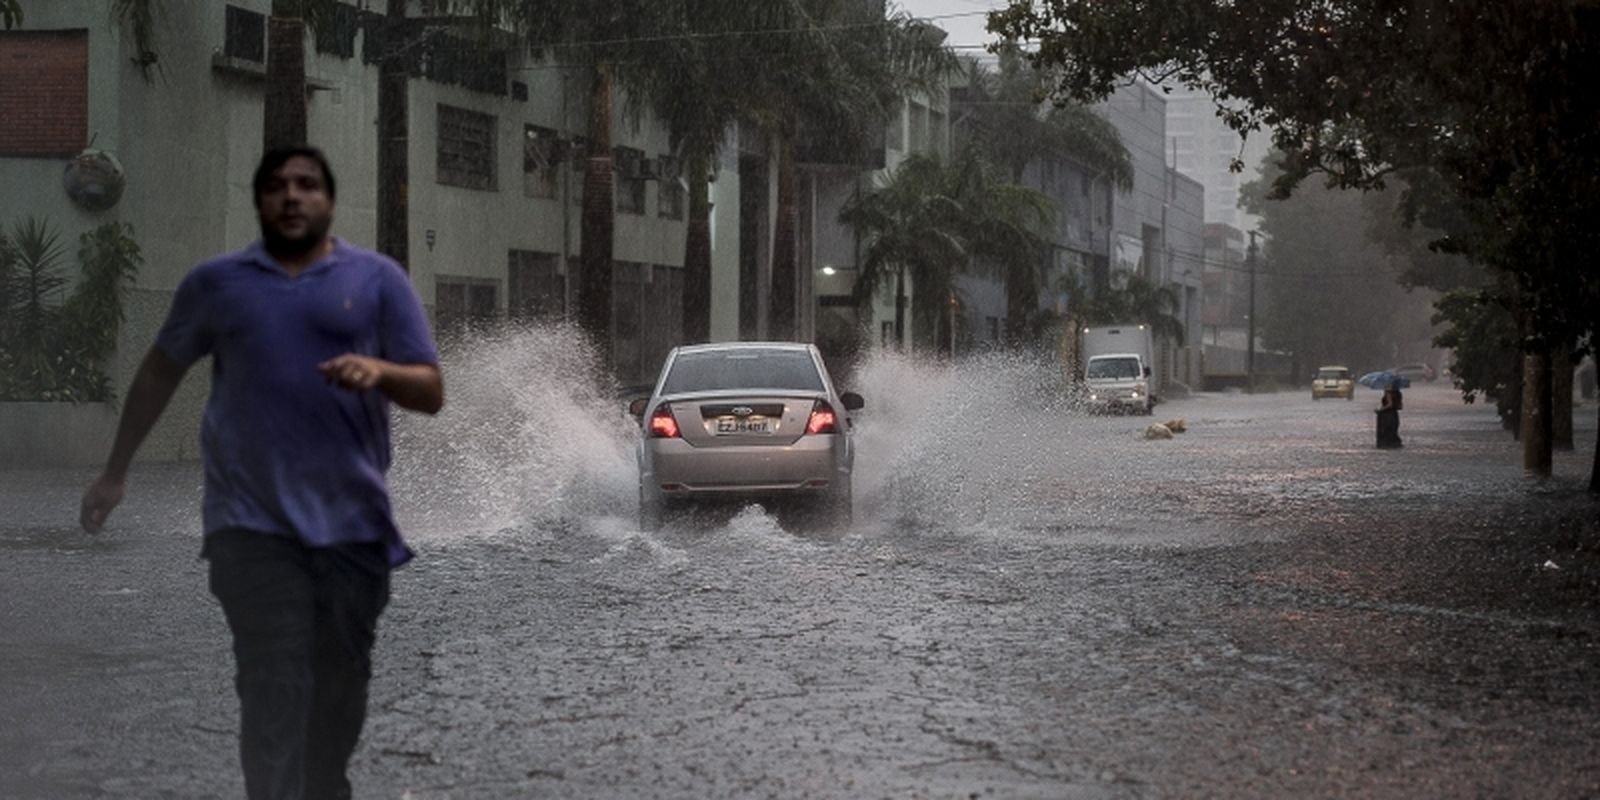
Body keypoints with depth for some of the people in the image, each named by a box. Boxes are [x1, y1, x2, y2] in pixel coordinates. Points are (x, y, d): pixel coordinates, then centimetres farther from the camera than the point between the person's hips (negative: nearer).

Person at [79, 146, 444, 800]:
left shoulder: (377, 279, 5)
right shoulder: (216, 282, 8)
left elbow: (431, 393, 2)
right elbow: (159, 372, 20)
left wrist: (379, 370, -19)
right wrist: (116, 471, 21)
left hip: (354, 521, 1)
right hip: (254, 524, -1)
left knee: (341, 684, 11)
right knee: (272, 689, -10)